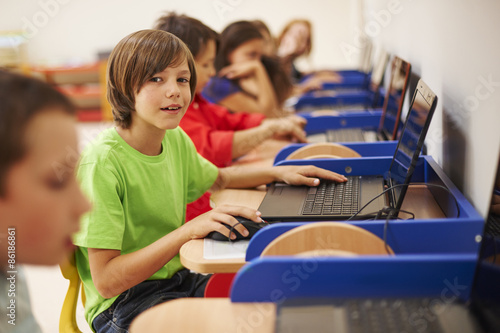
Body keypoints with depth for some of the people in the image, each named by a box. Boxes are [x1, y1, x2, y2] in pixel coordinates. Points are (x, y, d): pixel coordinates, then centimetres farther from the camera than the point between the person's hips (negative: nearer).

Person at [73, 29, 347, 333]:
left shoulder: (175, 139, 2)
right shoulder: (103, 162, -21)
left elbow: (217, 179, 26)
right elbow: (105, 281, -23)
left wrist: (278, 173, 11)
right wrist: (189, 230, -28)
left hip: (177, 279, 7)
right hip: (123, 305, -7)